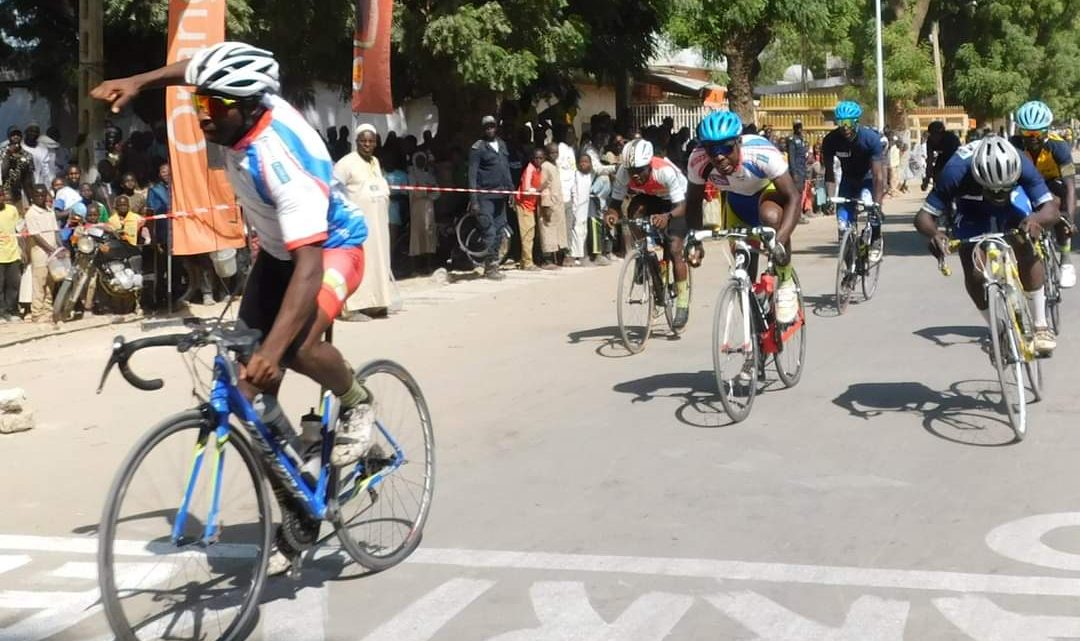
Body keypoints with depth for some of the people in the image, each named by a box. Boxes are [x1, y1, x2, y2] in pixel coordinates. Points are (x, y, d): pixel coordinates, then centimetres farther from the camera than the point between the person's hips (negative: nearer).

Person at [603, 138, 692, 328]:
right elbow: (616, 202, -23)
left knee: (675, 249, -17)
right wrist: (612, 214, -46)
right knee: (635, 210, -28)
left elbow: (681, 206, -40)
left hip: (676, 202, -5)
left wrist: (668, 216, -61)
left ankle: (683, 303, -7)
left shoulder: (665, 171, -38)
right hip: (650, 198, 5)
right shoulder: (624, 173, -27)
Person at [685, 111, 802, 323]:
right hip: (737, 200, 4)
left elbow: (793, 197, -37)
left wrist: (780, 240, -50)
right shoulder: (698, 161, -29)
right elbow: (693, 201, -11)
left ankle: (786, 283, -16)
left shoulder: (762, 153, -39)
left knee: (770, 216, -37)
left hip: (768, 191, -4)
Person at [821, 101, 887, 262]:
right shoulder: (830, 140, -23)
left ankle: (876, 242, -5)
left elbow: (878, 175, -32)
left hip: (868, 179, -2)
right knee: (843, 226, -11)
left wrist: (877, 203, -40)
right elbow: (829, 172, -20)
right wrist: (830, 198, -34)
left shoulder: (871, 138, -29)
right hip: (848, 180, 3)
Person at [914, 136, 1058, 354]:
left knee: (1026, 249, -23)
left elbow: (1051, 209, -39)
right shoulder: (956, 171, -40)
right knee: (973, 273, -14)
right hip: (971, 208, 0)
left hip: (1014, 200, 0)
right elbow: (923, 216, -35)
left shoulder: (1021, 164, -38)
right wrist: (934, 234, -58)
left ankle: (1041, 326, -12)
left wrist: (1036, 219, -62)